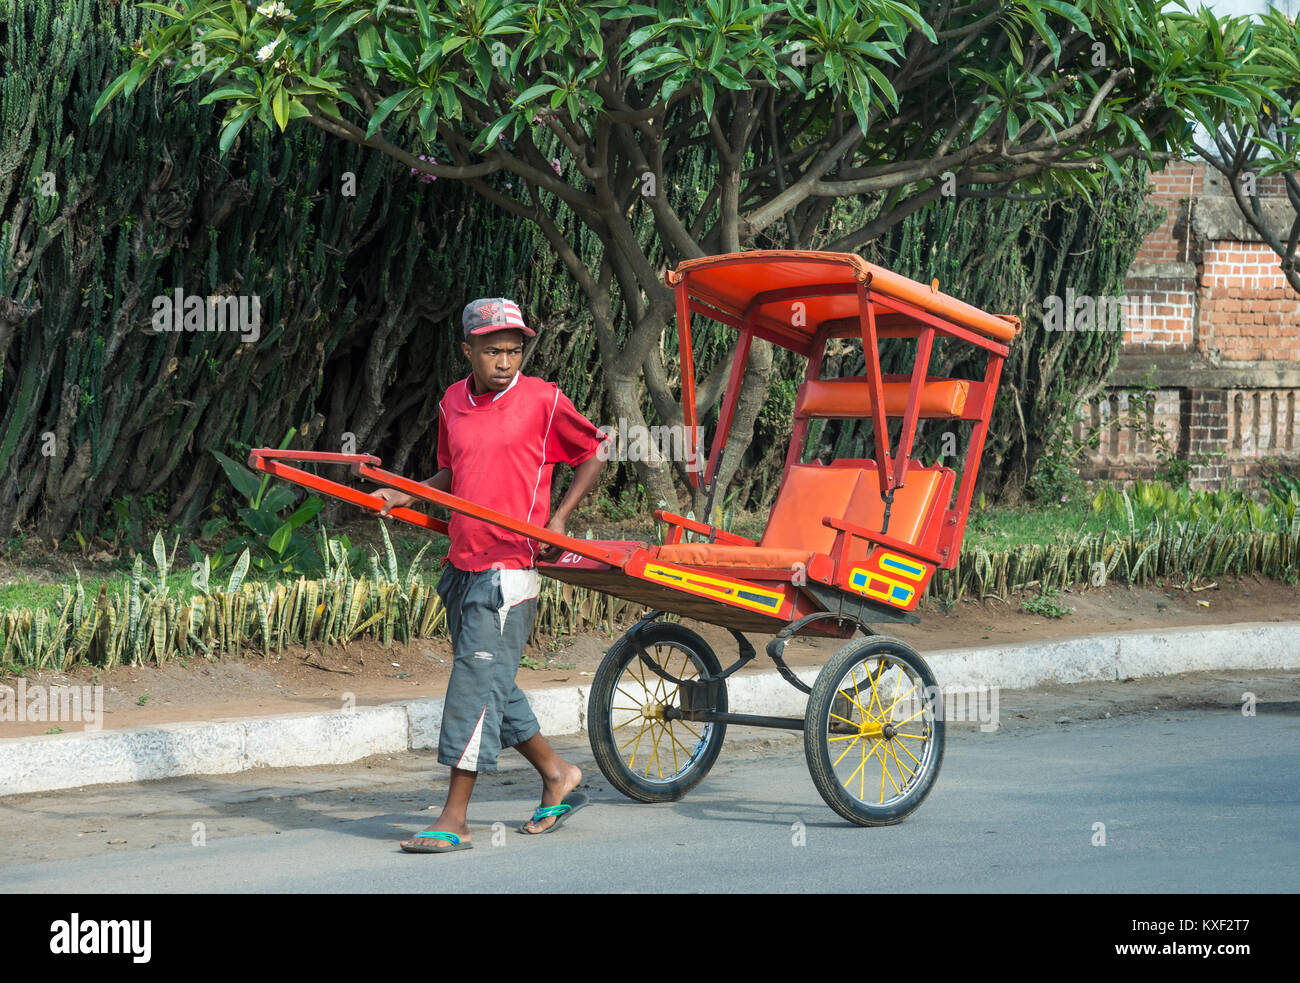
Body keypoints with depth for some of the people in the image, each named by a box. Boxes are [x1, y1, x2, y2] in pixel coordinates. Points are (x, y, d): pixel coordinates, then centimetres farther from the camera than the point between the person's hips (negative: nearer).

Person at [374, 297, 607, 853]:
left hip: (509, 567, -7)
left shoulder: (542, 400, -6)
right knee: (492, 688, 14)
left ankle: (454, 821, -9)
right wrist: (404, 496, 7)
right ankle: (557, 775, 33)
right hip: (463, 567, 7)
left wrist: (558, 518, -6)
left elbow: (592, 456, 3)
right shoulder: (453, 403, 10)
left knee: (477, 684, -11)